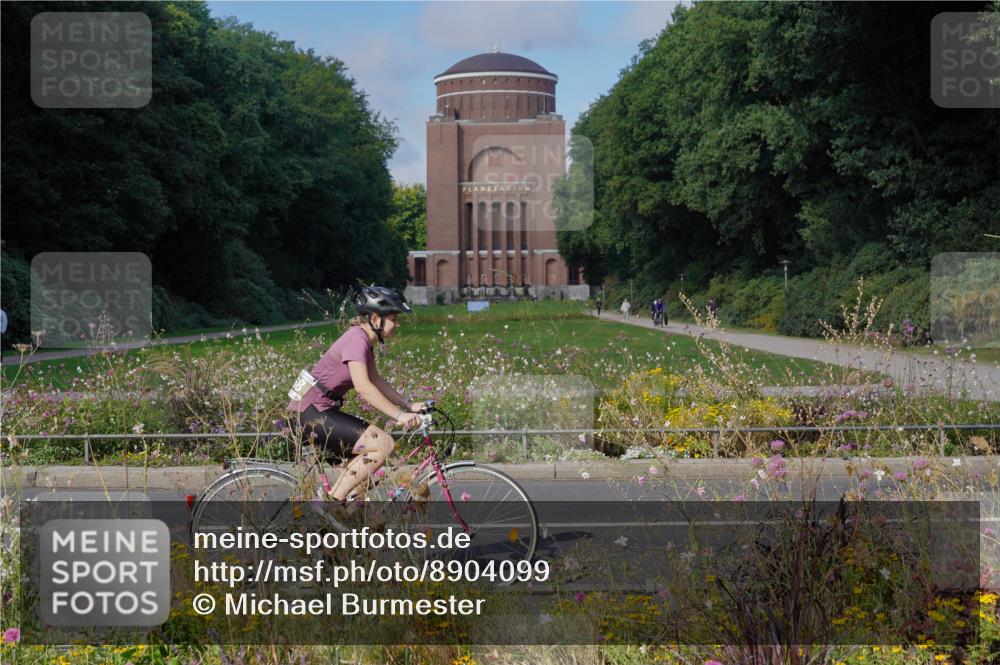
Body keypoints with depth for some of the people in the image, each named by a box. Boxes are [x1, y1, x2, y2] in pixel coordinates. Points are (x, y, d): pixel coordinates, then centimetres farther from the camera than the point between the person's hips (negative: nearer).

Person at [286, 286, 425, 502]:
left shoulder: (365, 341, 13)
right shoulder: (357, 339, -18)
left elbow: (376, 381, 17)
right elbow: (363, 387, -29)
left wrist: (408, 405, 9)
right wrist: (399, 415, -31)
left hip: (319, 411, 10)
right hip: (311, 412, -10)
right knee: (383, 444, -16)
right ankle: (332, 503, -11)